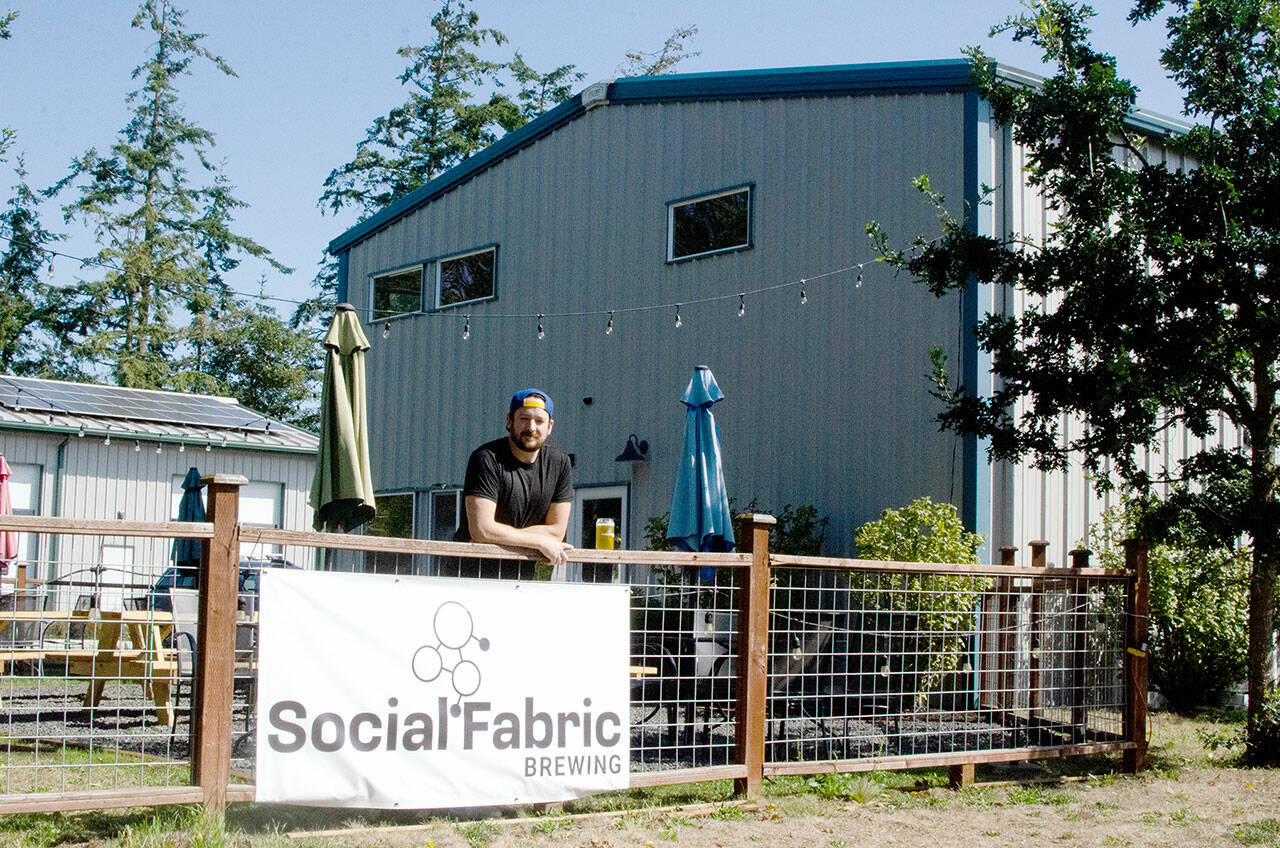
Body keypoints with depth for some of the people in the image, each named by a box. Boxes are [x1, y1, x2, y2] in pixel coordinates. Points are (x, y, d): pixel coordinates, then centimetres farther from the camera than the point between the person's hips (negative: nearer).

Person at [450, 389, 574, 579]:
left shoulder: (560, 462, 5)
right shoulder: (487, 458, -10)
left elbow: (556, 531, 4)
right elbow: (481, 529, -19)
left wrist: (503, 536, -9)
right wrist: (541, 542, -11)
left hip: (523, 578, 4)